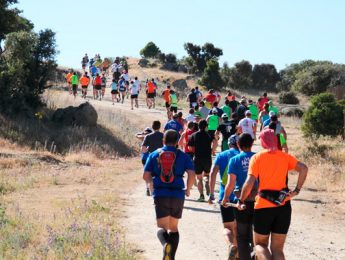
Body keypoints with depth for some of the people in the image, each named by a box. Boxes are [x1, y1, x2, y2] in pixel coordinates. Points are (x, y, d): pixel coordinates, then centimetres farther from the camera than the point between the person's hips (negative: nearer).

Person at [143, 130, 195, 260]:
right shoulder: (182, 156, 5)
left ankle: (166, 244, -30)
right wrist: (188, 189, 8)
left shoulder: (154, 155, 7)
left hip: (160, 195, -1)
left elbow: (146, 176, 3)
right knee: (174, 228, 15)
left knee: (162, 227, 2)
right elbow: (192, 174, -7)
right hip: (177, 195, 1)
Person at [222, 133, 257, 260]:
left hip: (241, 201, -2)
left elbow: (231, 183, -10)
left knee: (242, 236, 11)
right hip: (258, 201, 2)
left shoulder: (235, 160, -5)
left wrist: (225, 198, 5)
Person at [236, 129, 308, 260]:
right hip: (283, 206, 3)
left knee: (260, 244, 14)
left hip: (263, 206, -3)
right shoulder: (285, 157, 8)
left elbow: (249, 182, -11)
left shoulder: (257, 157, -1)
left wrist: (241, 201, 0)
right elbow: (303, 168, -7)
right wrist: (297, 190, -2)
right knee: (277, 248, 10)